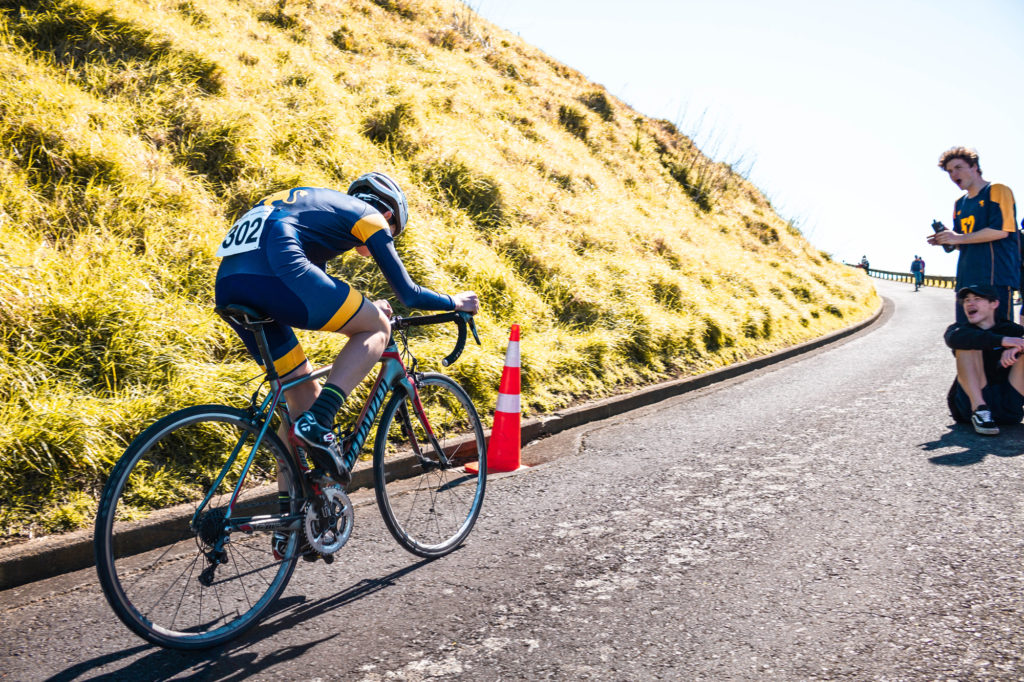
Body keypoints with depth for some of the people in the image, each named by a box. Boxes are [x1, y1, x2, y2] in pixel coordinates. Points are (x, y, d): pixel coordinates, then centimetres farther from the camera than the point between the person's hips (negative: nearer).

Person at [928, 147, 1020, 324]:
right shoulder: (959, 203, 21)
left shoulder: (997, 190, -1)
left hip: (995, 276, -7)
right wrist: (946, 240, 5)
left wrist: (958, 238, -9)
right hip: (966, 279, 7)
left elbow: (1000, 230, -13)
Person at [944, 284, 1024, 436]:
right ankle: (979, 409, -28)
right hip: (971, 400, -1)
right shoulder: (961, 328, 10)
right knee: (968, 345, -15)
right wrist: (1001, 340, -26)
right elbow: (954, 338, -16)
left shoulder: (1010, 329, 15)